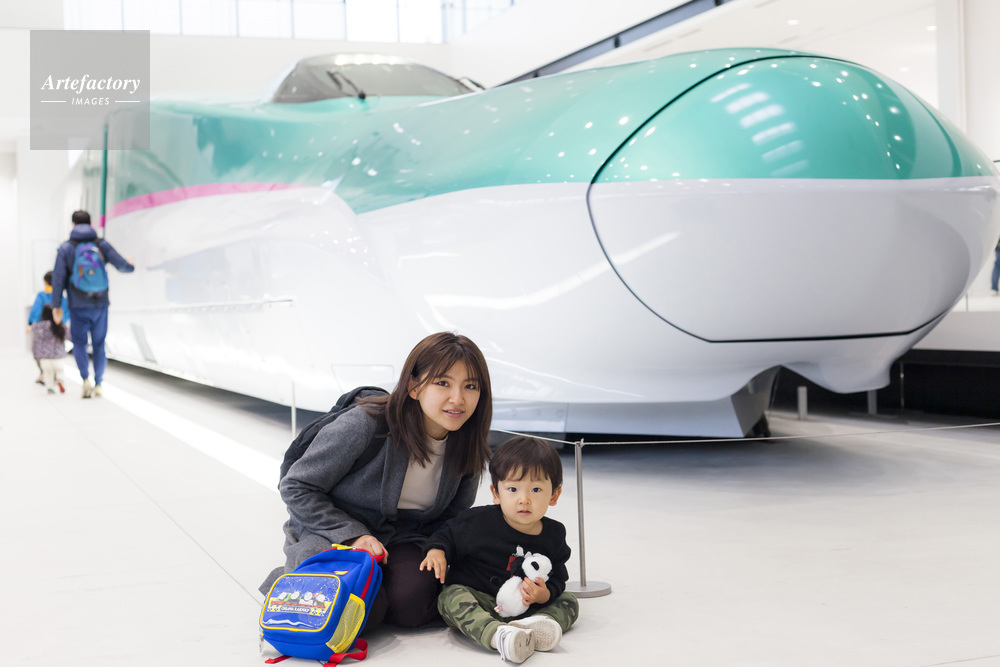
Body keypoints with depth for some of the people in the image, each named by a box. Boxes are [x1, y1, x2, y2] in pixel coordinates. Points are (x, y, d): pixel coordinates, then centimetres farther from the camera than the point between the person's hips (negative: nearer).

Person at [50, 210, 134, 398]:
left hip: (78, 306, -1)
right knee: (99, 345, 13)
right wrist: (130, 266, 18)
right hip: (100, 305, 1)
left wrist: (57, 305, 1)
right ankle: (98, 384, 12)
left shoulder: (66, 248, -2)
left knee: (79, 344, 10)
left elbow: (58, 278, -6)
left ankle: (86, 379, -11)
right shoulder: (102, 245, 0)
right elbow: (122, 265, -7)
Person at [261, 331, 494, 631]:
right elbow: (296, 488, -14)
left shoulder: (468, 448, -7)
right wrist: (353, 535, -22)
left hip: (402, 539, 3)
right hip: (332, 535, -3)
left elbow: (451, 517, 11)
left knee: (410, 605, -28)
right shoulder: (365, 424, -24)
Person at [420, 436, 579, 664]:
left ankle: (538, 623, -41)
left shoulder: (554, 535, -1)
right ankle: (498, 634, -58)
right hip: (478, 599, -3)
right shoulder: (479, 521, -10)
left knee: (569, 601, -9)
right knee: (452, 596, -32)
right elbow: (449, 534, 6)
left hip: (526, 607, 3)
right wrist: (437, 551, -15)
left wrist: (545, 595, -19)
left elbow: (558, 579, 3)